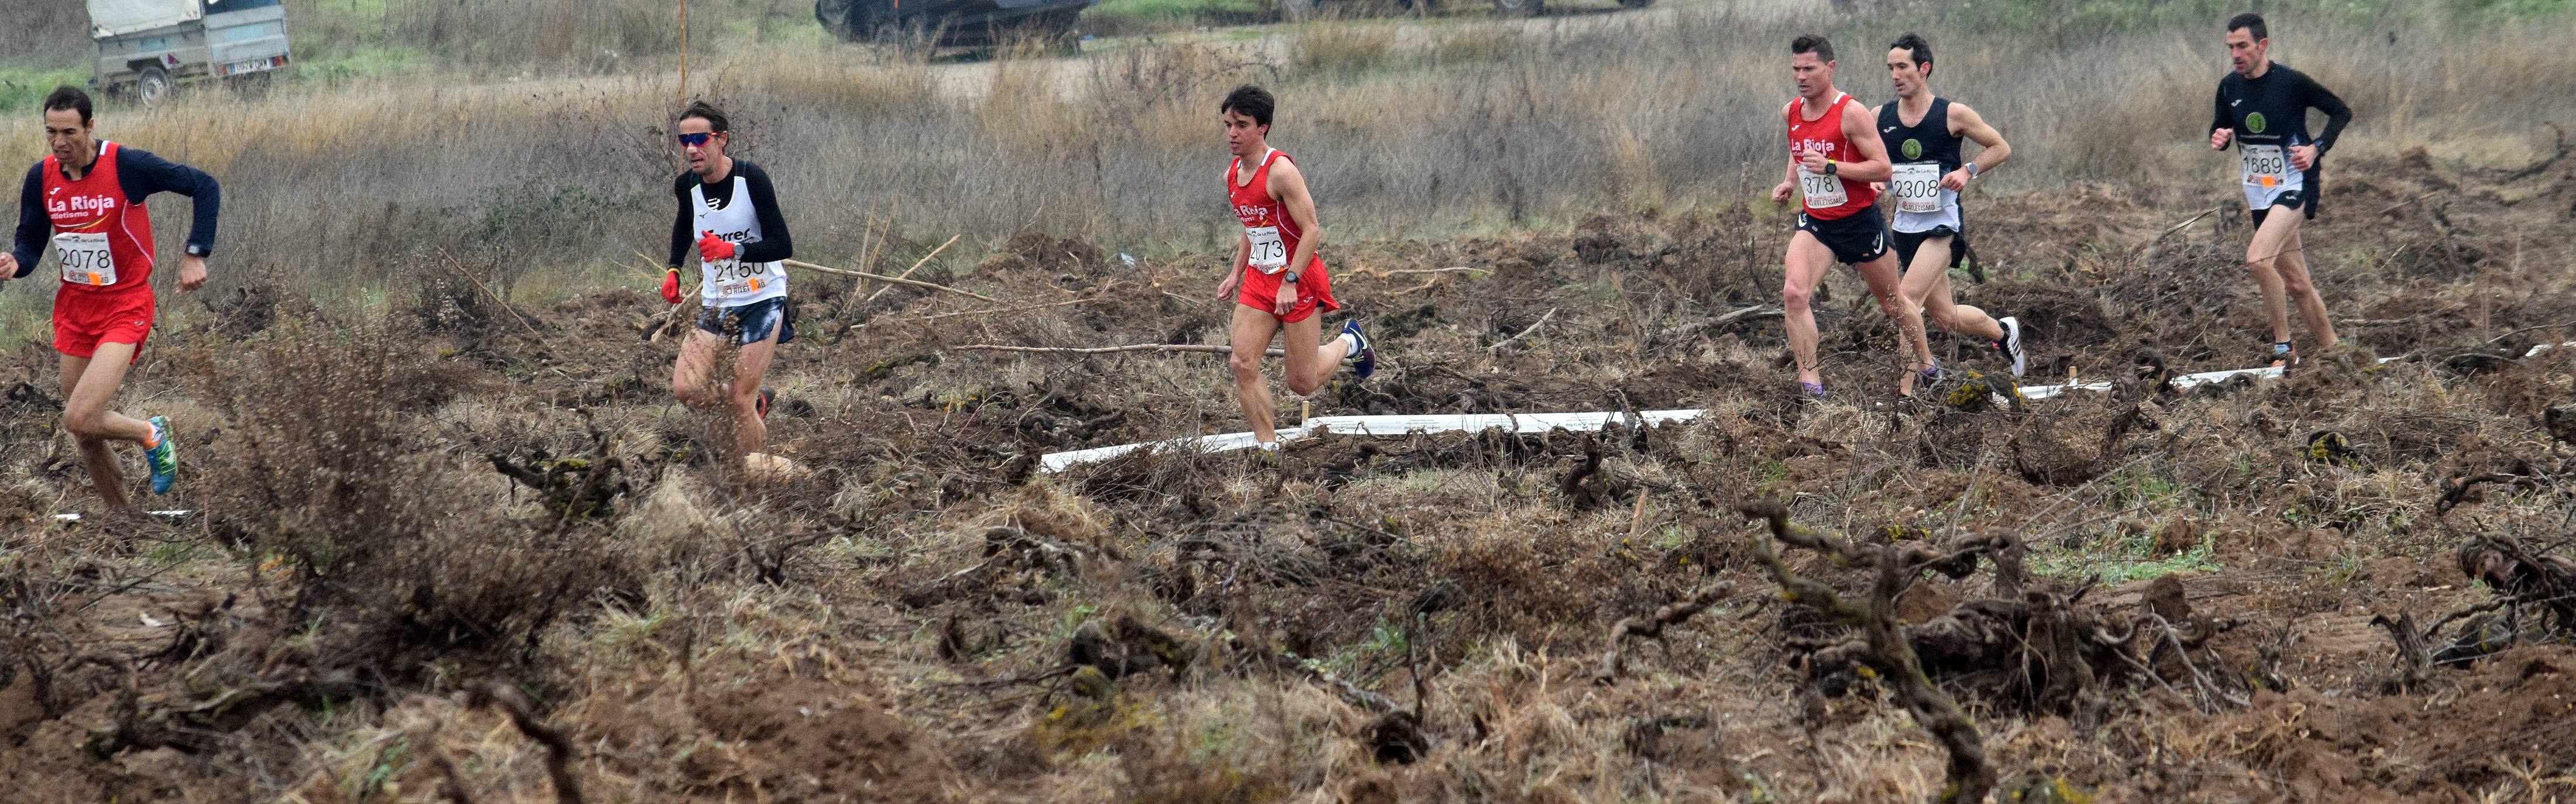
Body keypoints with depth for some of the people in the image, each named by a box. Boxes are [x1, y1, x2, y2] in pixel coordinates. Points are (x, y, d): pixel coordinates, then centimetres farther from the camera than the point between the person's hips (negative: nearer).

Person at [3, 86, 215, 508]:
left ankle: (151, 434, 10)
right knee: (86, 435, 9)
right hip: (74, 309, 6)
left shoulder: (126, 165, -17)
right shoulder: (41, 177, -3)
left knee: (79, 419, -19)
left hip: (124, 309, -6)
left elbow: (204, 186, -12)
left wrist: (195, 255, -17)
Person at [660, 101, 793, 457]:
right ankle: (755, 403, 20)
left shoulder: (751, 179, -18)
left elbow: (783, 246, -21)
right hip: (716, 304, 5)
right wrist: (674, 270, 13)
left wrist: (733, 250, -35)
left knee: (739, 402, -9)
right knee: (685, 388, -9)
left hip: (762, 300, -5)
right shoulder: (687, 186, -1)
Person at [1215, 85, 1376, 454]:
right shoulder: (1232, 175, 6)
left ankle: (1348, 343, 31)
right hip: (1258, 281, 7)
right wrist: (1236, 273, 16)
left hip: (1300, 280, -7)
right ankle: (1268, 447, -4)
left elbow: (1312, 231, -21)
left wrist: (1290, 282, -25)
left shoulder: (1280, 171, -20)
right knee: (1242, 364, -10)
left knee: (1303, 384, 1)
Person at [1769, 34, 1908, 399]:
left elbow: (1883, 168, -20)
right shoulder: (1790, 113, 1)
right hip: (1814, 221, 4)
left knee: (1892, 304, 13)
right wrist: (1790, 182, 8)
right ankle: (1810, 382, -21)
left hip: (1860, 220, -4)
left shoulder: (1851, 113, -17)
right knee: (1794, 293, -22)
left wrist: (1830, 167, -28)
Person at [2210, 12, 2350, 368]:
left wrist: (2317, 149, -15)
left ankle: (2282, 346, -13)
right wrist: (2218, 138, -7)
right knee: (2297, 285, 11)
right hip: (2259, 196, 6)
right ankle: (2331, 350, 23)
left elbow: (2342, 112, -2)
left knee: (2258, 258, -26)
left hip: (2294, 188, -6)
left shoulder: (2292, 82, -13)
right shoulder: (2229, 87, 2)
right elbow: (2219, 128, 17)